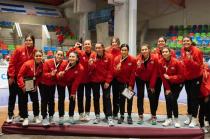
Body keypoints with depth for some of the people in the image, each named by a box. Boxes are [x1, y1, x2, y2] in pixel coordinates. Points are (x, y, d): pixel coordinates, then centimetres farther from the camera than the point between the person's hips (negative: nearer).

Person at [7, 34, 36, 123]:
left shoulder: (35, 52, -7)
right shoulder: (19, 50, -17)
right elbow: (12, 63, -15)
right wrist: (11, 76, -15)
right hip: (14, 76, -2)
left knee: (22, 96, 12)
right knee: (12, 95, 7)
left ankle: (21, 114, 22)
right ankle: (10, 115, 18)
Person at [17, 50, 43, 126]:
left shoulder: (41, 65, -11)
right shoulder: (27, 64, -25)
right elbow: (20, 75, -21)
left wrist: (36, 85, -4)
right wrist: (22, 85, -25)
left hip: (33, 85, 4)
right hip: (25, 84, -4)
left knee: (35, 100, 6)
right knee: (24, 101, 2)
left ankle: (36, 117, 22)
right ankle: (25, 118, 11)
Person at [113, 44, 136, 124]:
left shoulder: (132, 60, -14)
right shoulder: (117, 59, -9)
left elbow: (133, 74, -12)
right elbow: (114, 73, -10)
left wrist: (130, 85, -13)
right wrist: (117, 69, -33)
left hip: (130, 82, -1)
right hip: (120, 82, 1)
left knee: (129, 99, 3)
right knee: (121, 99, 2)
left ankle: (129, 116, 15)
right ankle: (122, 116, 15)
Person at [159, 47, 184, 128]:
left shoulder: (176, 62, -21)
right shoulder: (161, 62, -10)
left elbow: (181, 75, -18)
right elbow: (162, 76, -6)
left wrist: (170, 77, -28)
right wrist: (167, 88, -8)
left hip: (178, 83, -3)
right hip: (168, 84, 3)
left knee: (173, 99, -15)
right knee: (168, 99, -7)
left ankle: (176, 120, 0)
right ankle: (169, 119, 6)